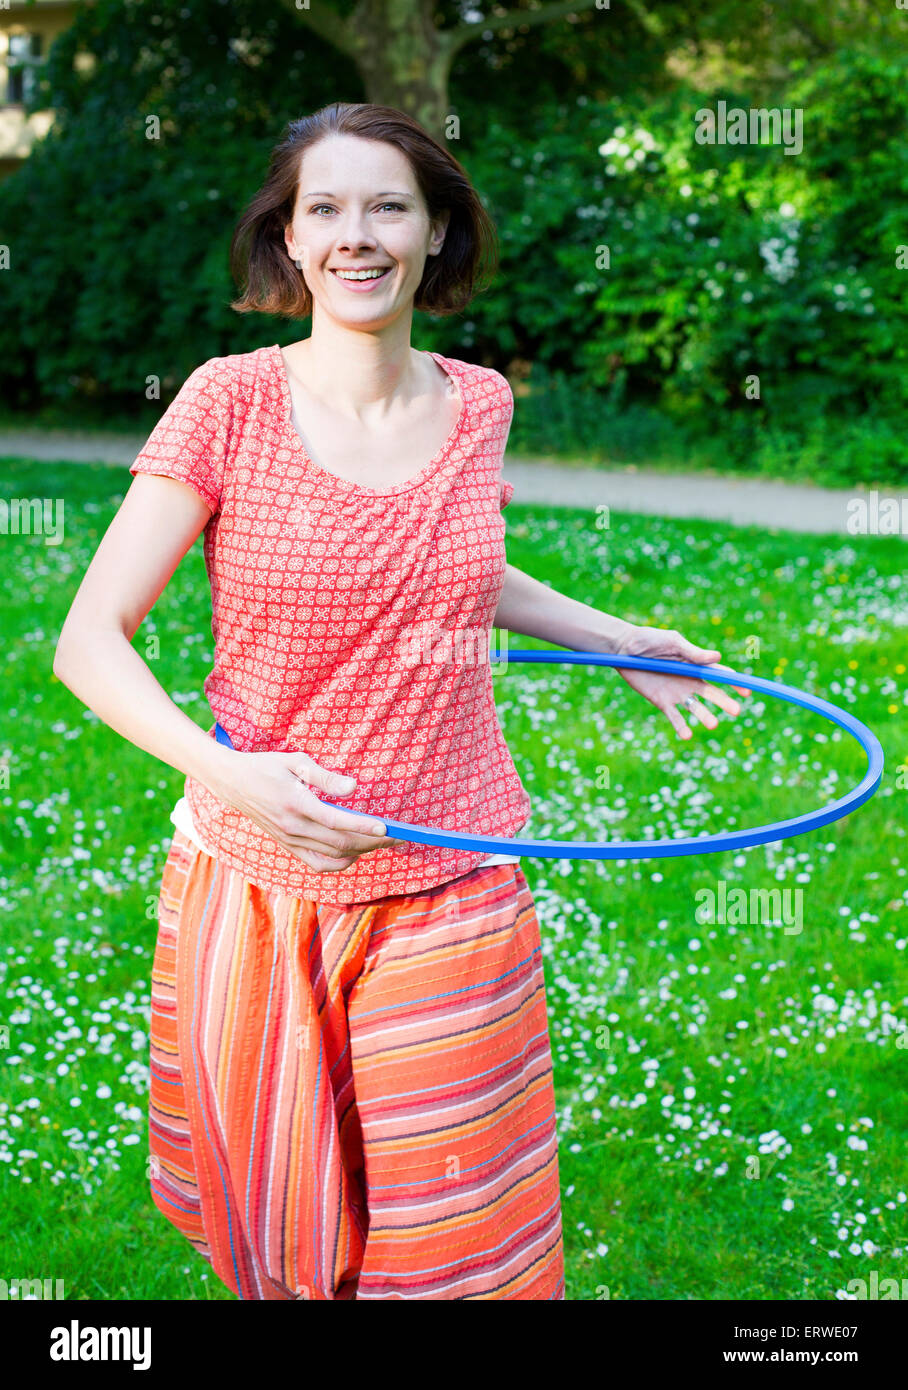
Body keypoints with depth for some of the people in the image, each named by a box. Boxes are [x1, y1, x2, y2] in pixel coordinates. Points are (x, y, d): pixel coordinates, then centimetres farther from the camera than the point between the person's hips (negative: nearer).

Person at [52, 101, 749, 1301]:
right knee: (279, 1240, 14)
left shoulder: (477, 402, 1)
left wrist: (616, 639, 16)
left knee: (456, 1245, 9)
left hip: (451, 892, 2)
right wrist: (226, 774, -27)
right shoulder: (231, 401, -10)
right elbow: (89, 642, -11)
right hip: (256, 885, -2)